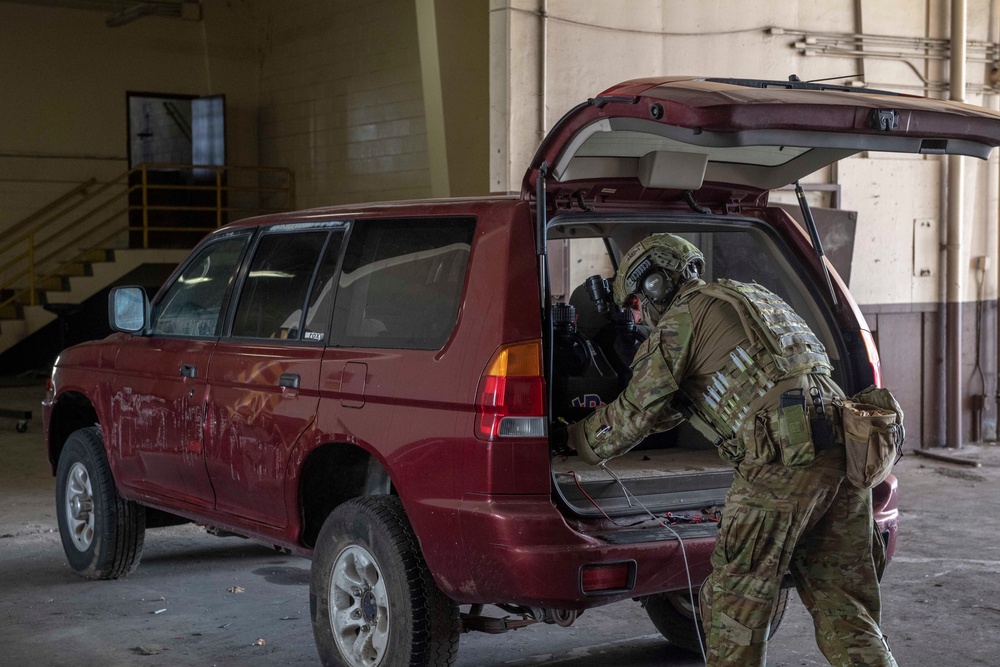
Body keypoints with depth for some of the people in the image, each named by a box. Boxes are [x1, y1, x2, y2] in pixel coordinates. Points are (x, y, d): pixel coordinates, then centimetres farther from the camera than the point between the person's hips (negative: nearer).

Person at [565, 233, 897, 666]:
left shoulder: (683, 317, 5)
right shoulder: (749, 296, 31)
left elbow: (636, 412, 7)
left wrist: (580, 442, 25)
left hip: (784, 461, -8)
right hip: (844, 453, 9)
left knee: (734, 603, 4)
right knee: (845, 610, 11)